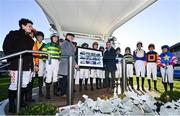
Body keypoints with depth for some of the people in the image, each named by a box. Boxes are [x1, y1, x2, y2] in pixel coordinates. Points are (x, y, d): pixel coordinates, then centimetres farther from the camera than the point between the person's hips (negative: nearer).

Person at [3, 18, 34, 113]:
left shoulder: (29, 39, 20)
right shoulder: (14, 34, 4)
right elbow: (6, 47, -2)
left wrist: (32, 63, 11)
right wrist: (11, 60, -9)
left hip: (27, 65, 6)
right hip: (17, 64, -6)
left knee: (24, 84, 10)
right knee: (14, 85, -5)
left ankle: (21, 101, 23)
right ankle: (11, 105, 7)